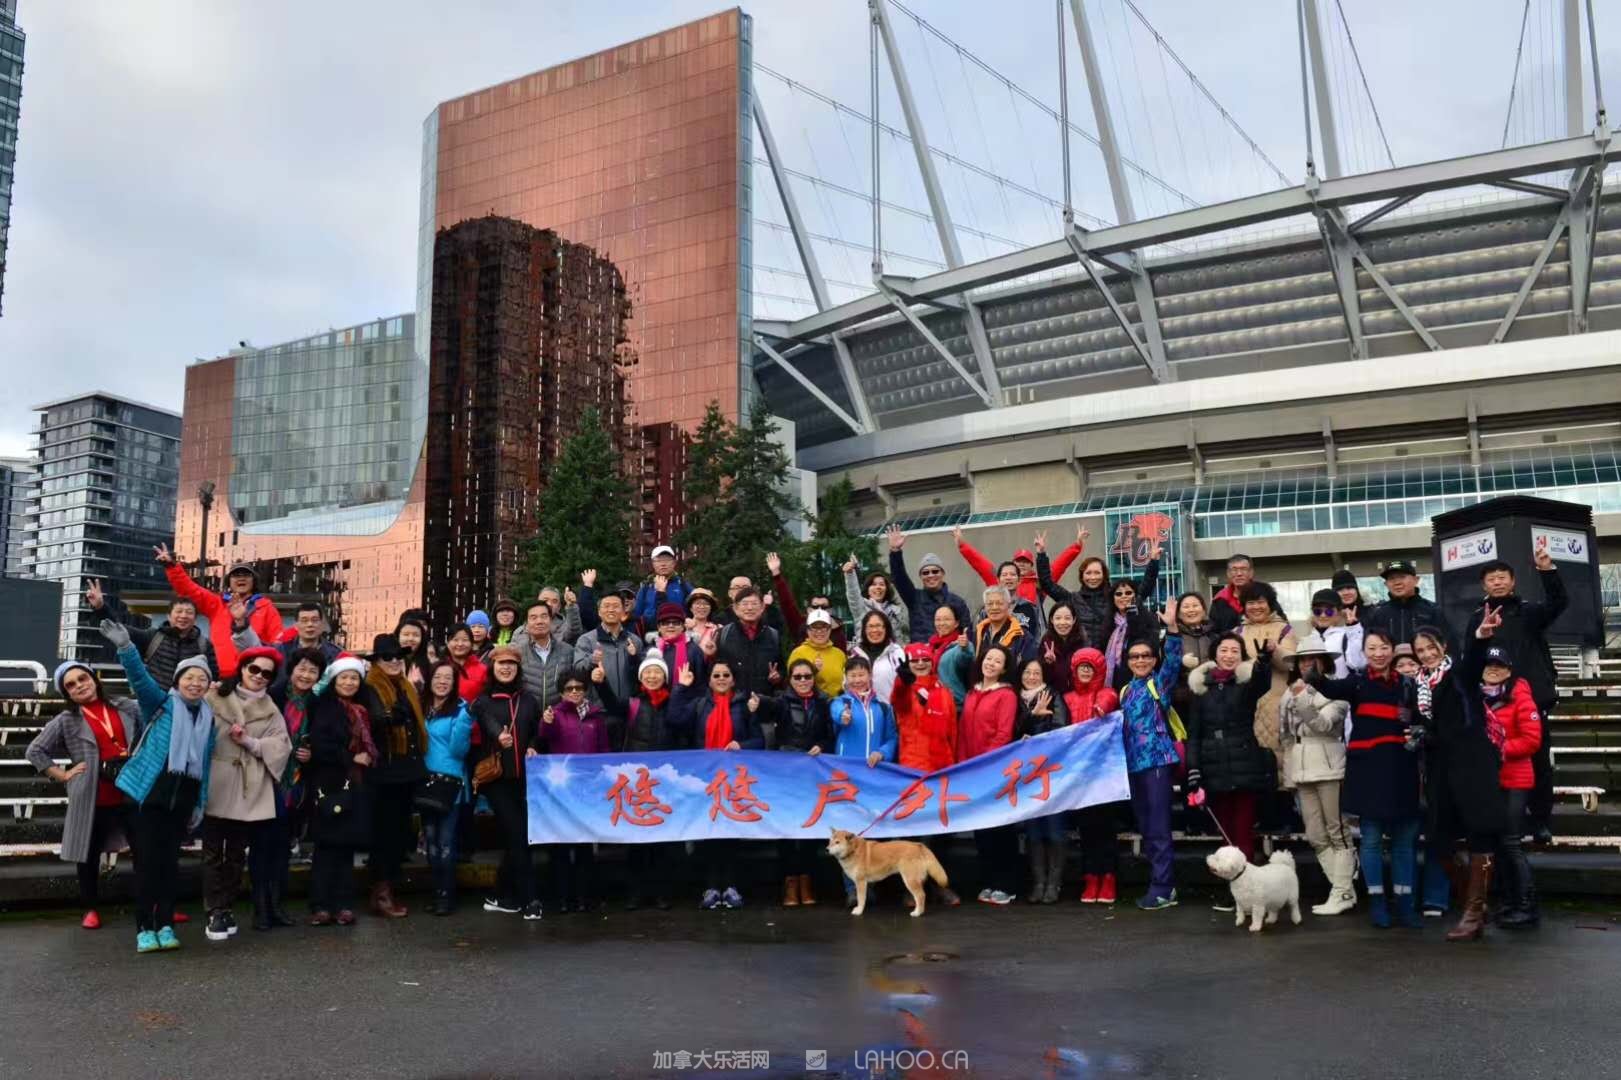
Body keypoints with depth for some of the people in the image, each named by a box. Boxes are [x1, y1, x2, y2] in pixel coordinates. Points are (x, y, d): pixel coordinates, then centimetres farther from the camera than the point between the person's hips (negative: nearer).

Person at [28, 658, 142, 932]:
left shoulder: (127, 707, 5)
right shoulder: (65, 721, 0)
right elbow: (35, 751, 3)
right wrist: (63, 775, -4)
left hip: (131, 794, 1)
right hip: (92, 799, -1)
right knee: (89, 855, 9)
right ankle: (90, 909, 24)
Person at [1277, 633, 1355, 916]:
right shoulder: (1290, 694, 14)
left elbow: (1323, 724, -17)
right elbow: (1283, 736, 18)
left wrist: (1303, 698, -26)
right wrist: (1285, 770, 15)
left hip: (1329, 769, -6)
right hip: (1302, 772, 6)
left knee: (1337, 833, -2)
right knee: (1316, 837, 6)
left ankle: (1342, 893, 1)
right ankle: (1344, 889, 12)